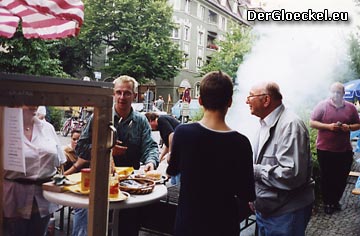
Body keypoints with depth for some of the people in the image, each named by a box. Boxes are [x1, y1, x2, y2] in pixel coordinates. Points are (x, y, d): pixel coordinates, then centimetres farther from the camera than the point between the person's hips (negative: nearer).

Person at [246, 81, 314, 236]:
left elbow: (292, 175, -31)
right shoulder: (266, 123, 9)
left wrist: (255, 171, -22)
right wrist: (253, 197, 15)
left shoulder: (290, 125, -23)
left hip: (286, 213, -8)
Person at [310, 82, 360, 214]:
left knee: (342, 178, 10)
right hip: (325, 149, -3)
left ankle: (335, 201, 31)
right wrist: (328, 126, -18)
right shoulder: (322, 105, -4)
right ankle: (327, 203, 24)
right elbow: (312, 123, -5)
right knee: (326, 178, 7)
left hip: (345, 150, 3)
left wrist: (349, 127, -10)